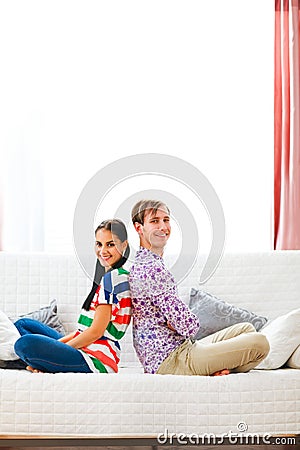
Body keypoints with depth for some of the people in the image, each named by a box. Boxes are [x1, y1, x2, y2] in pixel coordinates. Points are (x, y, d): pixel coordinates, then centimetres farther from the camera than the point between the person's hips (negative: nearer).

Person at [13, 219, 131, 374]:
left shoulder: (113, 277, -13)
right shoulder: (109, 276, 19)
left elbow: (96, 331, -16)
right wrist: (57, 343, 7)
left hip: (97, 359, -11)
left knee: (25, 343, -32)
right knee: (22, 324, 19)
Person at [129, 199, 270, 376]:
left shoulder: (140, 264, 14)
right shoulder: (153, 269, -21)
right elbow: (189, 325, -23)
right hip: (171, 362, -10)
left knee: (246, 328, 20)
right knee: (259, 342, -14)